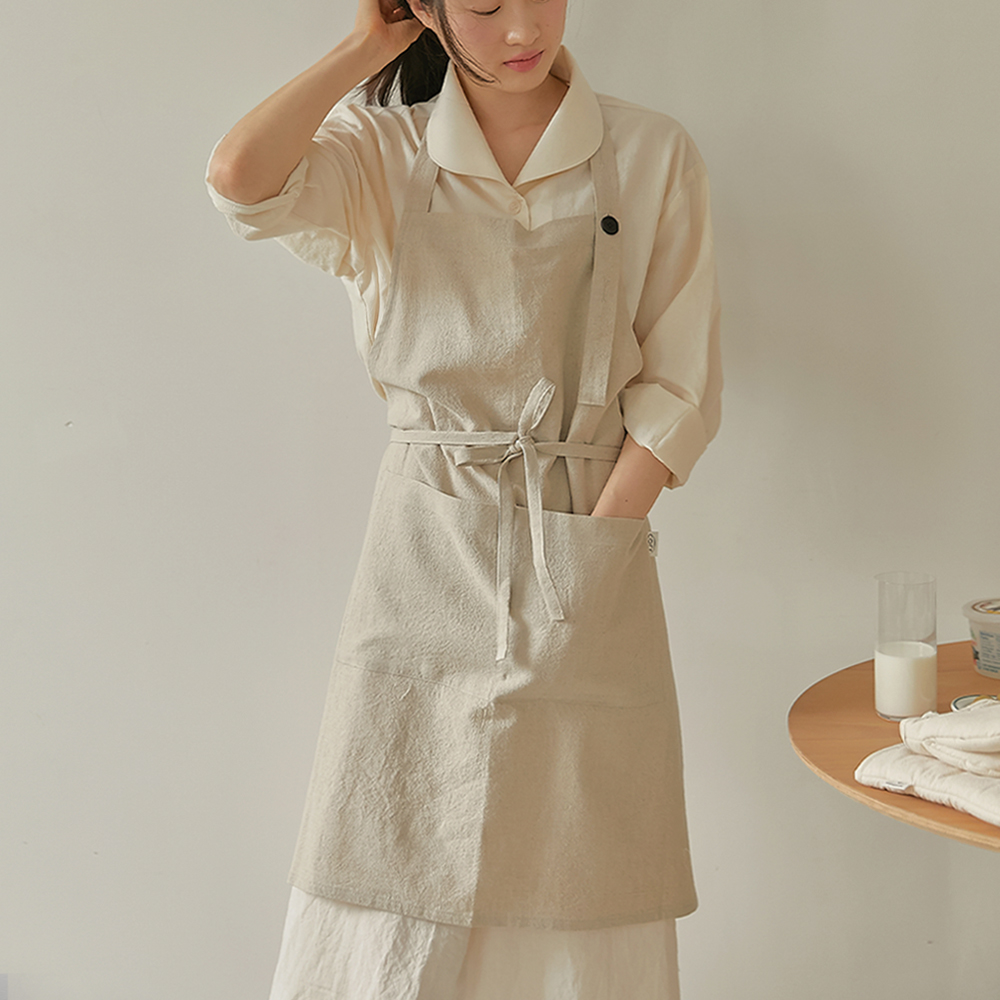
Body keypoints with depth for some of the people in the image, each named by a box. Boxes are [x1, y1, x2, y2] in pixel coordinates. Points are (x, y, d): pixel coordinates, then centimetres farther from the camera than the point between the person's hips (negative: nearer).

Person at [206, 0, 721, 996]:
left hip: (590, 550, 0)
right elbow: (238, 177, -19)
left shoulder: (652, 157, 2)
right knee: (394, 898, 5)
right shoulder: (378, 153, 3)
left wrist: (580, 555, -7)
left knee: (577, 902, 5)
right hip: (425, 556, 0)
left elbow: (681, 388, 1)